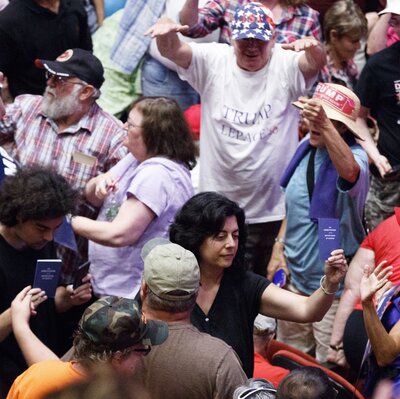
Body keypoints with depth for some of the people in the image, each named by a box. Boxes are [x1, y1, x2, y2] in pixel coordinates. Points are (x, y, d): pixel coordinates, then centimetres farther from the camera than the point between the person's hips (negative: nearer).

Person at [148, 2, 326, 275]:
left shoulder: (286, 65, -5)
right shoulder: (213, 61, -1)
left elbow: (316, 63, -23)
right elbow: (172, 51, -13)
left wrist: (312, 47, -48)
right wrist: (166, 30, -37)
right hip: (219, 206, 1)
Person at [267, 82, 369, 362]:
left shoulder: (355, 156, -19)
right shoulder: (306, 149, 3)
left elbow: (349, 171, -46)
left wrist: (325, 125, -60)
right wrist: (279, 247, 8)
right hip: (296, 276, 7)